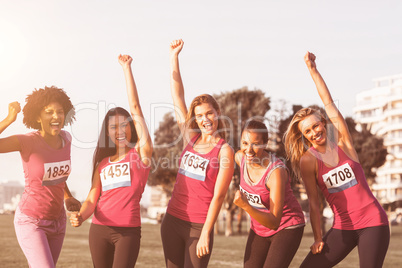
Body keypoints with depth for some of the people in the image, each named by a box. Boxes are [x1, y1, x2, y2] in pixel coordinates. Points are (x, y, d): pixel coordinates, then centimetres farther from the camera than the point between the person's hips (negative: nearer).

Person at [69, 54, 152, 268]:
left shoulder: (141, 152, 2)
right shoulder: (103, 163, 14)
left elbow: (135, 107, -1)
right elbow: (92, 198, 9)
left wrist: (126, 68, 0)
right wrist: (80, 216, -13)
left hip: (128, 231, -4)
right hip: (99, 229, 4)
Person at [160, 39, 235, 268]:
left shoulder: (224, 151, -7)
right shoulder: (191, 138, 6)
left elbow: (218, 196, -11)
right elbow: (178, 97, 6)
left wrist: (205, 234, -14)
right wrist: (174, 57, 4)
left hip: (199, 226, -5)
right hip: (173, 220, 5)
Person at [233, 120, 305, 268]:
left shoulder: (276, 172, -30)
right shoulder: (240, 157, -12)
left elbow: (274, 222, -31)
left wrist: (246, 206, -44)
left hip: (286, 228, -7)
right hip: (259, 228, 7)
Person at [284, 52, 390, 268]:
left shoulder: (342, 141, -2)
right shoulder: (308, 161, -3)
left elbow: (328, 103, -7)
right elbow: (313, 202, -3)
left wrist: (313, 69, -7)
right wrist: (318, 238, -4)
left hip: (373, 222, -1)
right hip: (342, 228, 1)